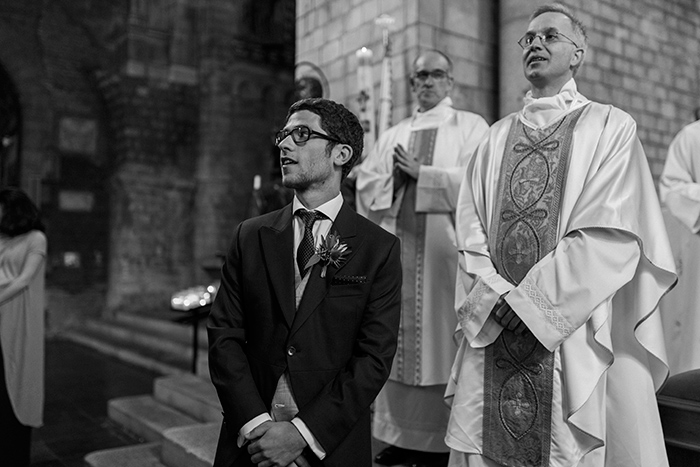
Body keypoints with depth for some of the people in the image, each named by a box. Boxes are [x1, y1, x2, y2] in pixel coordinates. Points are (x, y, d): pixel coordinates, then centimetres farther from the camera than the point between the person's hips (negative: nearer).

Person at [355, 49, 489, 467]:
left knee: (439, 337, -3)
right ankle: (400, 433, 16)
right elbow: (366, 183, 12)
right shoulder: (394, 134, 20)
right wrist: (395, 176, -6)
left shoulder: (471, 126, 7)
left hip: (444, 247, -4)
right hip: (395, 245, 5)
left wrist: (420, 172, -8)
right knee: (397, 338, 5)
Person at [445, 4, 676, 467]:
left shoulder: (610, 128, 1)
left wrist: (525, 299, -13)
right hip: (493, 330, 4)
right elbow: (471, 231, 5)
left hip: (573, 335, -3)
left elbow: (609, 236, -10)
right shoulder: (498, 136, 13)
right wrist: (497, 297, -10)